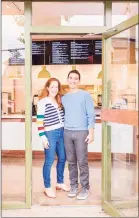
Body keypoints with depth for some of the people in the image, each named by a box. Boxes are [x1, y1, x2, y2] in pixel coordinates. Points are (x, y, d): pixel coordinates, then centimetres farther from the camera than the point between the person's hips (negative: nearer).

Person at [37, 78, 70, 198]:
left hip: (62, 133, 7)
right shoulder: (43, 102, -9)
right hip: (50, 134, -7)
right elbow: (39, 121, -11)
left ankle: (60, 182, 32)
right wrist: (43, 137, -15)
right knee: (49, 161, 1)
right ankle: (47, 187, 14)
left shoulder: (59, 101, 12)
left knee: (62, 159, 15)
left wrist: (64, 131, 12)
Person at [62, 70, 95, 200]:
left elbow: (91, 115, -4)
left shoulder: (85, 95, -1)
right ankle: (73, 186, 20)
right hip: (67, 133, 4)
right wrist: (63, 129, 10)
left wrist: (91, 132, -11)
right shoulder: (63, 97, 12)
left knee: (82, 162, -3)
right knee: (71, 162, 9)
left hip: (81, 132, -4)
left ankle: (85, 188, 9)